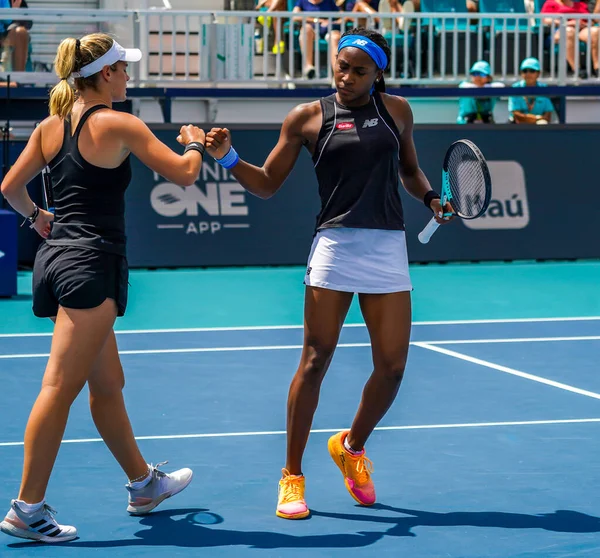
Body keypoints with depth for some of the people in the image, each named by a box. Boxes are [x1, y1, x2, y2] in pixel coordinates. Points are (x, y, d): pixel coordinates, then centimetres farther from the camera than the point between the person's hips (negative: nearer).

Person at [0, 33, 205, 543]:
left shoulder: (50, 126, 9)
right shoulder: (119, 125, -10)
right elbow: (184, 174, -7)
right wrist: (194, 143, 13)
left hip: (55, 256, 8)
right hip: (91, 264, -8)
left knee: (108, 383, 19)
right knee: (60, 387, -9)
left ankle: (143, 482, 33)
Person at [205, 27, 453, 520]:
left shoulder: (397, 111, 11)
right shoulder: (307, 118, 5)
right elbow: (267, 185, 8)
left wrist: (431, 197, 6)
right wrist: (229, 159, -8)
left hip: (388, 248, 3)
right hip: (335, 244, -2)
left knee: (392, 365, 1)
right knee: (315, 360, -6)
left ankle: (352, 446, 28)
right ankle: (292, 475, 5)